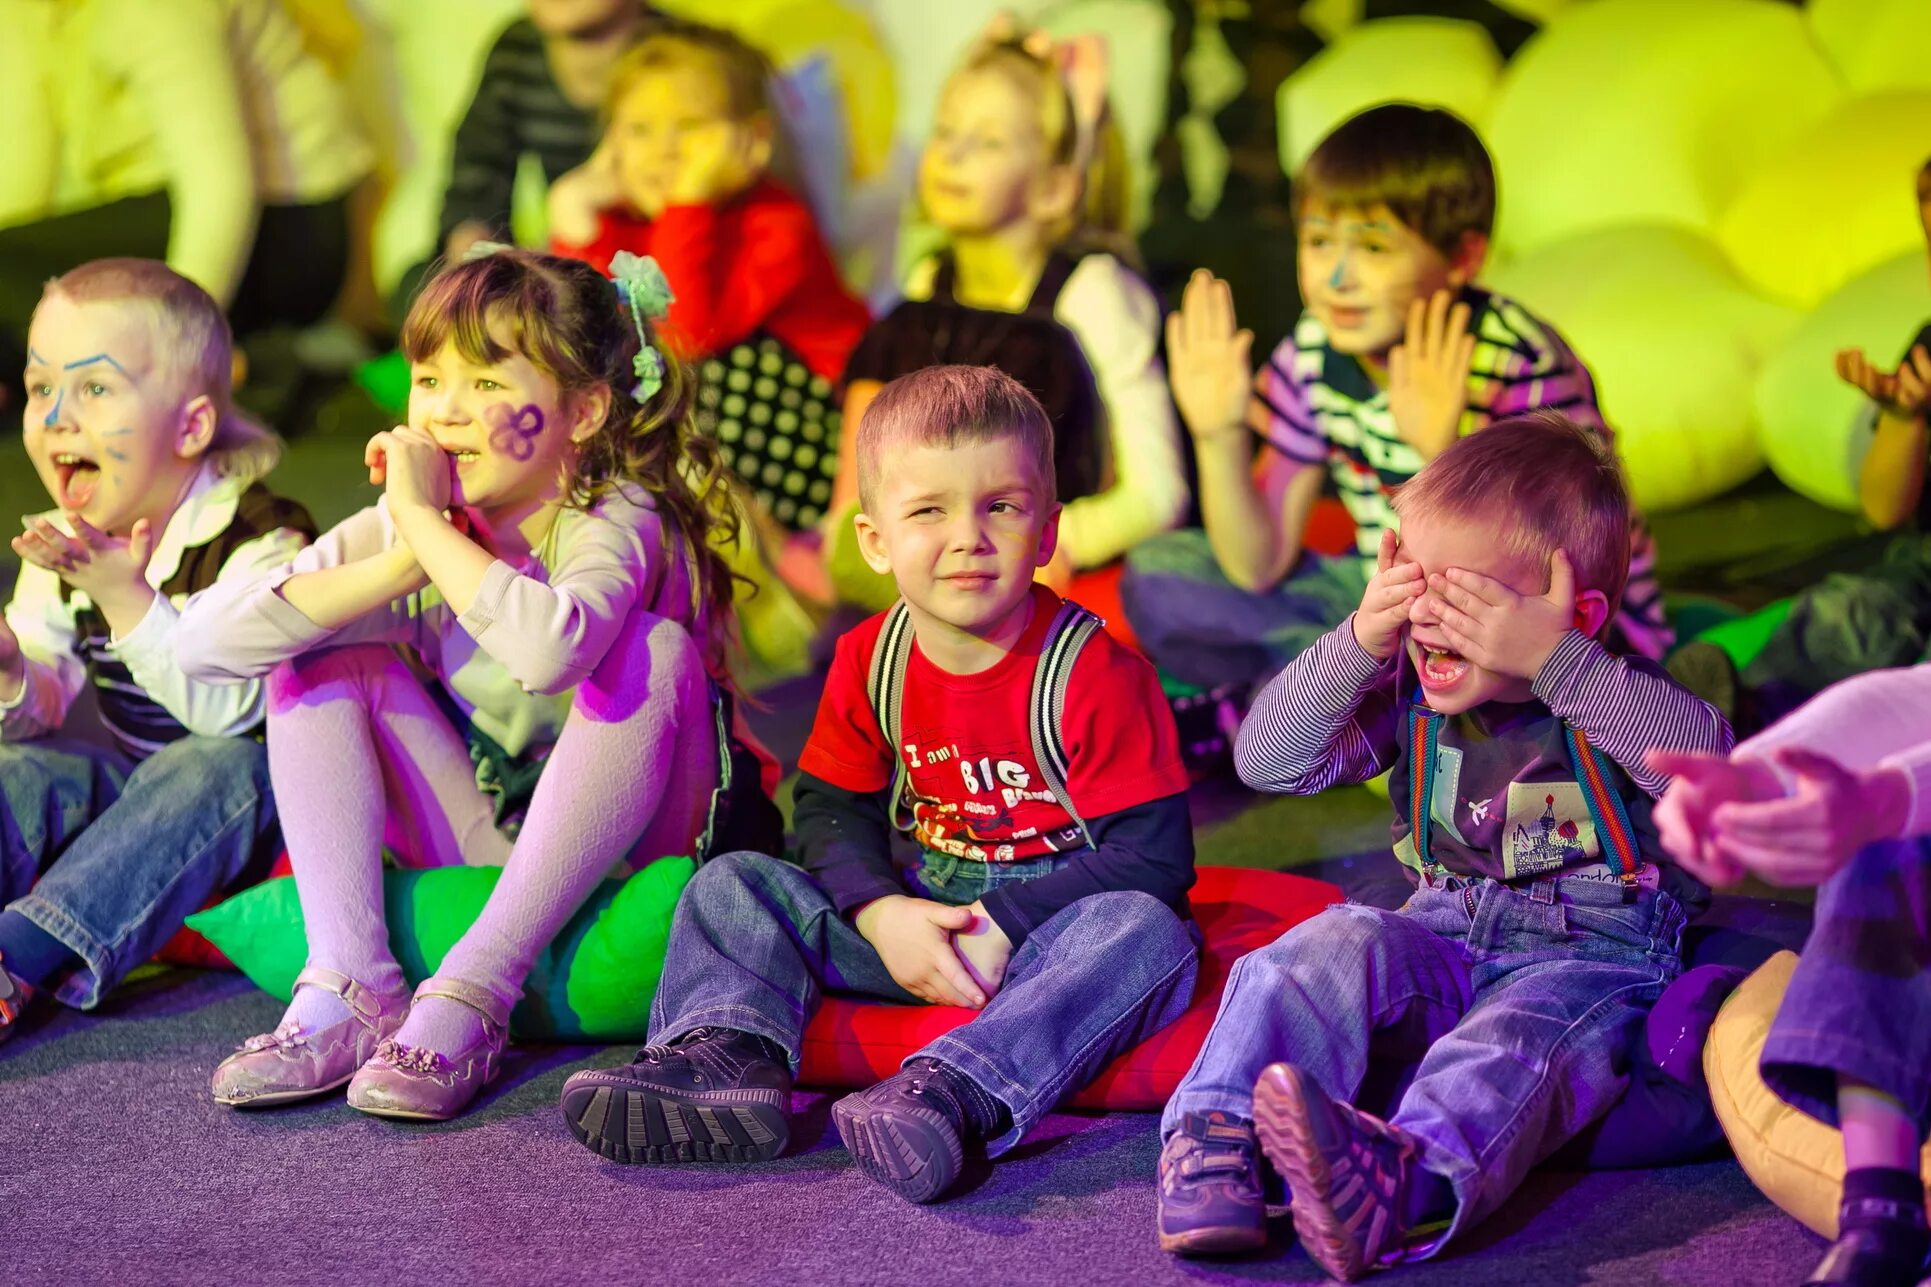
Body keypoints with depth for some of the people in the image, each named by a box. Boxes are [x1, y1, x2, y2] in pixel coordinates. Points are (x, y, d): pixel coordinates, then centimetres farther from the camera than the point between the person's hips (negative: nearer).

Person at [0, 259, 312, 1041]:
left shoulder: (259, 541, -17)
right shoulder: (63, 544, 3)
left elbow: (229, 711, -29)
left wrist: (128, 600, -37)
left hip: (244, 803, -6)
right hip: (129, 786, 6)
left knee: (213, 771, -36)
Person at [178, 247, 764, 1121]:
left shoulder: (615, 523, -21)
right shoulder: (402, 529, -6)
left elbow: (550, 648, -47)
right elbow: (204, 642, -20)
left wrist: (426, 521, -32)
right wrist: (399, 562, -28)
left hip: (619, 855, -5)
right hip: (479, 847, 5)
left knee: (653, 648, -30)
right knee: (322, 659, -8)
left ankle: (468, 1000, -33)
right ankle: (351, 994, -21)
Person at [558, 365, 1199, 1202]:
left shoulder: (1095, 674, -16)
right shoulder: (868, 662, 0)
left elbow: (1152, 858, -18)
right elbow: (829, 809, 7)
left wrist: (1000, 928, -24)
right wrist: (882, 913, -15)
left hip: (1048, 924, -5)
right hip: (915, 921, 5)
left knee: (1143, 932, -37)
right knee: (731, 885, -5)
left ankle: (954, 1094, -57)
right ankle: (728, 1059, -35)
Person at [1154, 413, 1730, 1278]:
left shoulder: (1610, 697, -7)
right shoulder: (1410, 694, 6)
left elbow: (1707, 759, -30)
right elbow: (1268, 761, 0)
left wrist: (1555, 661, -33)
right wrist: (1358, 642, -13)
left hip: (1589, 957, -5)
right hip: (1442, 944, 5)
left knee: (1520, 1040, -36)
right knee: (1344, 942, -25)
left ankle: (1403, 1178, -68)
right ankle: (1215, 1133, -39)